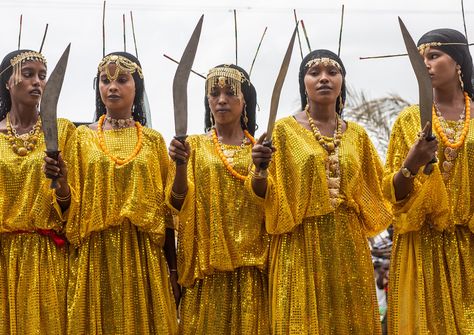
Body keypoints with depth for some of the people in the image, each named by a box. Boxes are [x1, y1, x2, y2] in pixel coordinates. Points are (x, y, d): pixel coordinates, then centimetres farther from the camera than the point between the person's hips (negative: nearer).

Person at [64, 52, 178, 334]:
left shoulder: (153, 141, 9)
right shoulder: (83, 138, 8)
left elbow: (165, 205, 7)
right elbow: (70, 201, 3)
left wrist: (172, 268, 5)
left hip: (143, 255, 1)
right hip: (95, 254, 0)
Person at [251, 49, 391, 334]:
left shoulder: (357, 135, 11)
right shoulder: (284, 130, 0)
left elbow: (378, 191, 18)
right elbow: (265, 197, -3)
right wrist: (260, 169, -21)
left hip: (349, 246, 3)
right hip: (301, 246, -3)